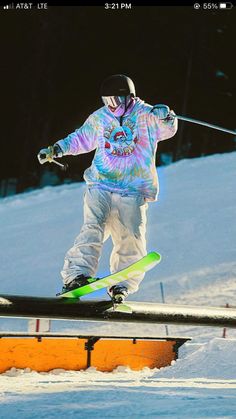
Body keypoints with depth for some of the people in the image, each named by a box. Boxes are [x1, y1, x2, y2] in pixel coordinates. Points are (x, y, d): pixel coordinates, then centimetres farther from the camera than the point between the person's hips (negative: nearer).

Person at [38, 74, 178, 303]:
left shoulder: (145, 115, 2)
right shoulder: (99, 118, 10)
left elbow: (167, 129, -6)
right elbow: (80, 139, 24)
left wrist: (166, 117, -28)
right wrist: (55, 150, 18)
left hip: (133, 191, -1)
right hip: (101, 185, 1)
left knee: (131, 239, -8)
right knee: (93, 229, -18)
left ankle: (121, 285, 5)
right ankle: (78, 273, -24)